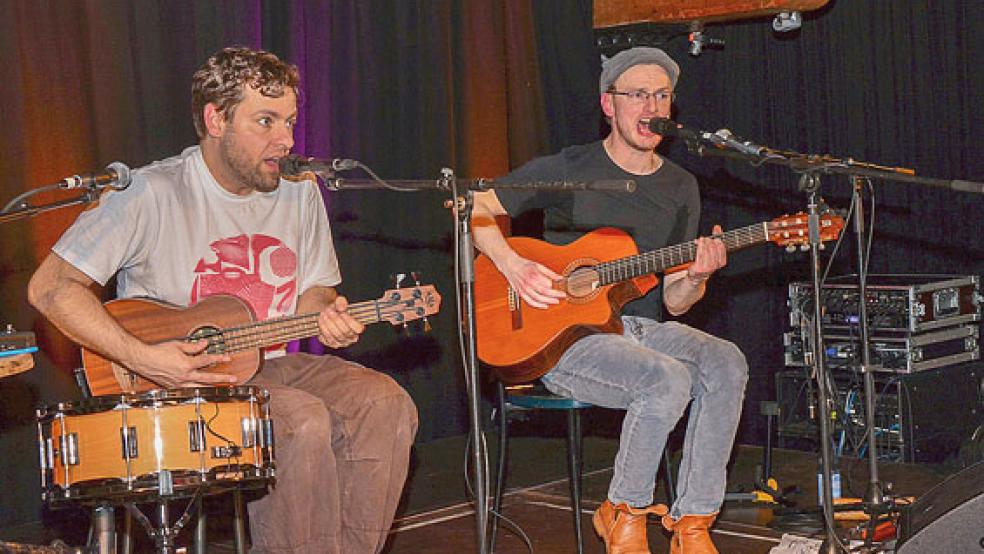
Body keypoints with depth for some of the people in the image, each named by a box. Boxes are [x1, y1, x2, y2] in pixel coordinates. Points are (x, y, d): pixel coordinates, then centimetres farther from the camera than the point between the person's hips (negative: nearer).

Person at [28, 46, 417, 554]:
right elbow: (50, 286, -15)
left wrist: (326, 317, -9)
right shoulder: (153, 193, -14)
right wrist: (142, 357, -24)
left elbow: (313, 289, 17)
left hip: (268, 364, 6)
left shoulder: (299, 192, 5)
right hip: (172, 380, -6)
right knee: (304, 421, -31)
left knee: (385, 403, -18)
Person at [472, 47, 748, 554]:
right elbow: (475, 208, -1)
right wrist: (514, 266, -16)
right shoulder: (569, 170, -2)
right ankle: (624, 513, -9)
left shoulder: (680, 188, 11)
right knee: (669, 379, -32)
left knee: (725, 363, -25)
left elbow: (673, 302, 10)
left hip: (640, 329, 5)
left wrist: (696, 276, -13)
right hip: (563, 336, -5)